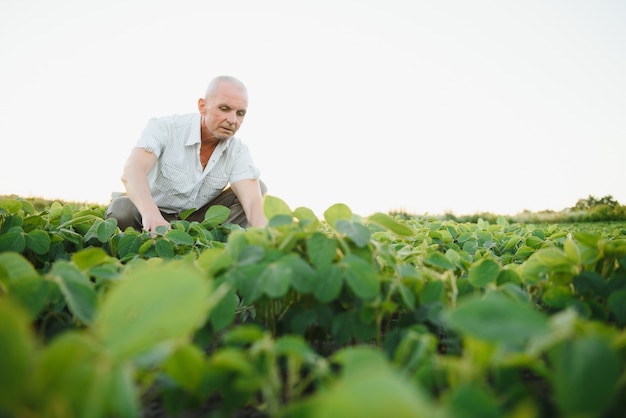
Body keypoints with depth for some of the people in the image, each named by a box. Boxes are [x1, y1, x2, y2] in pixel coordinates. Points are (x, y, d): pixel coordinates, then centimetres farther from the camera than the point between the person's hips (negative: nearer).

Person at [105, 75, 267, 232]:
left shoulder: (238, 152, -13)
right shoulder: (165, 128, -20)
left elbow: (253, 200, -27)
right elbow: (132, 170, -37)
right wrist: (151, 215, -58)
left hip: (198, 219, 3)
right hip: (148, 215, -2)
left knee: (259, 188, -14)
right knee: (120, 208, -34)